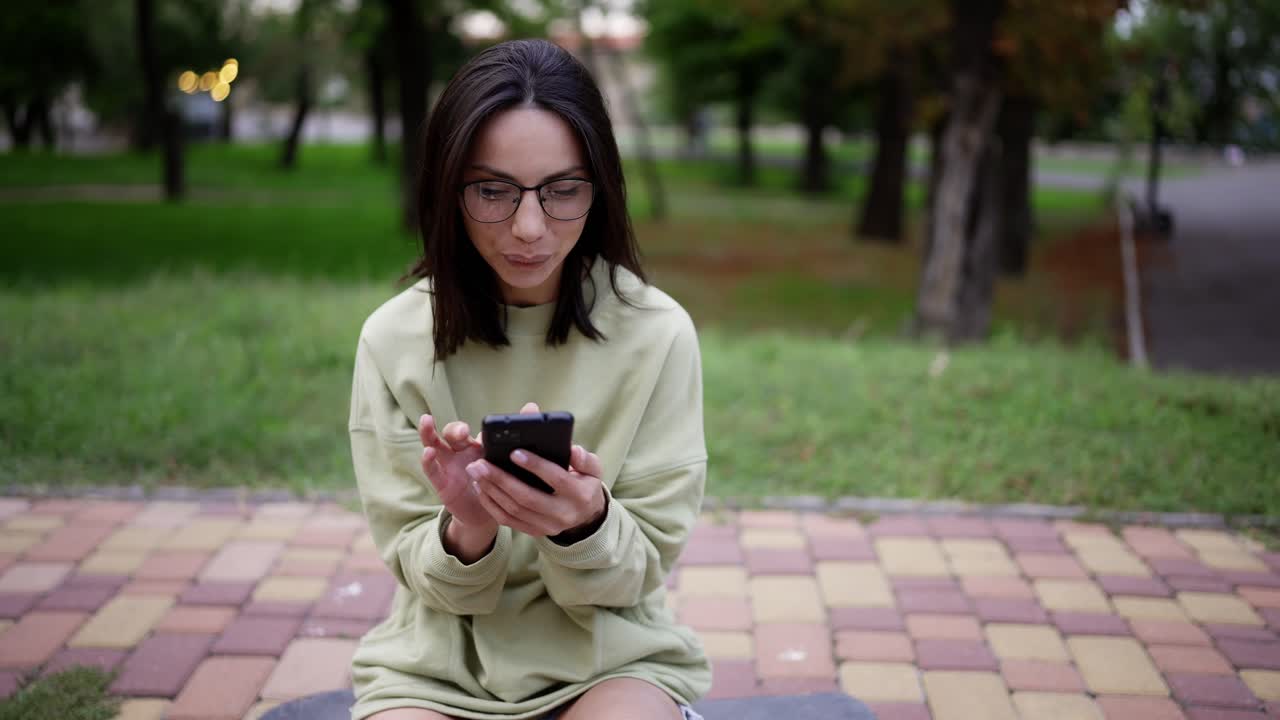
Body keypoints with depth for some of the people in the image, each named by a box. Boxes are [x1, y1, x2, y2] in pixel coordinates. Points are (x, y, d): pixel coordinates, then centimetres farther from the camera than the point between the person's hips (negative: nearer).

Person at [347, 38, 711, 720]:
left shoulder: (658, 333, -10)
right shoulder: (394, 338, -7)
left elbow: (639, 570, -5)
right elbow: (423, 573, -2)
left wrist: (587, 526, -26)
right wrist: (466, 531, -24)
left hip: (610, 655, 0)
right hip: (437, 662, 0)